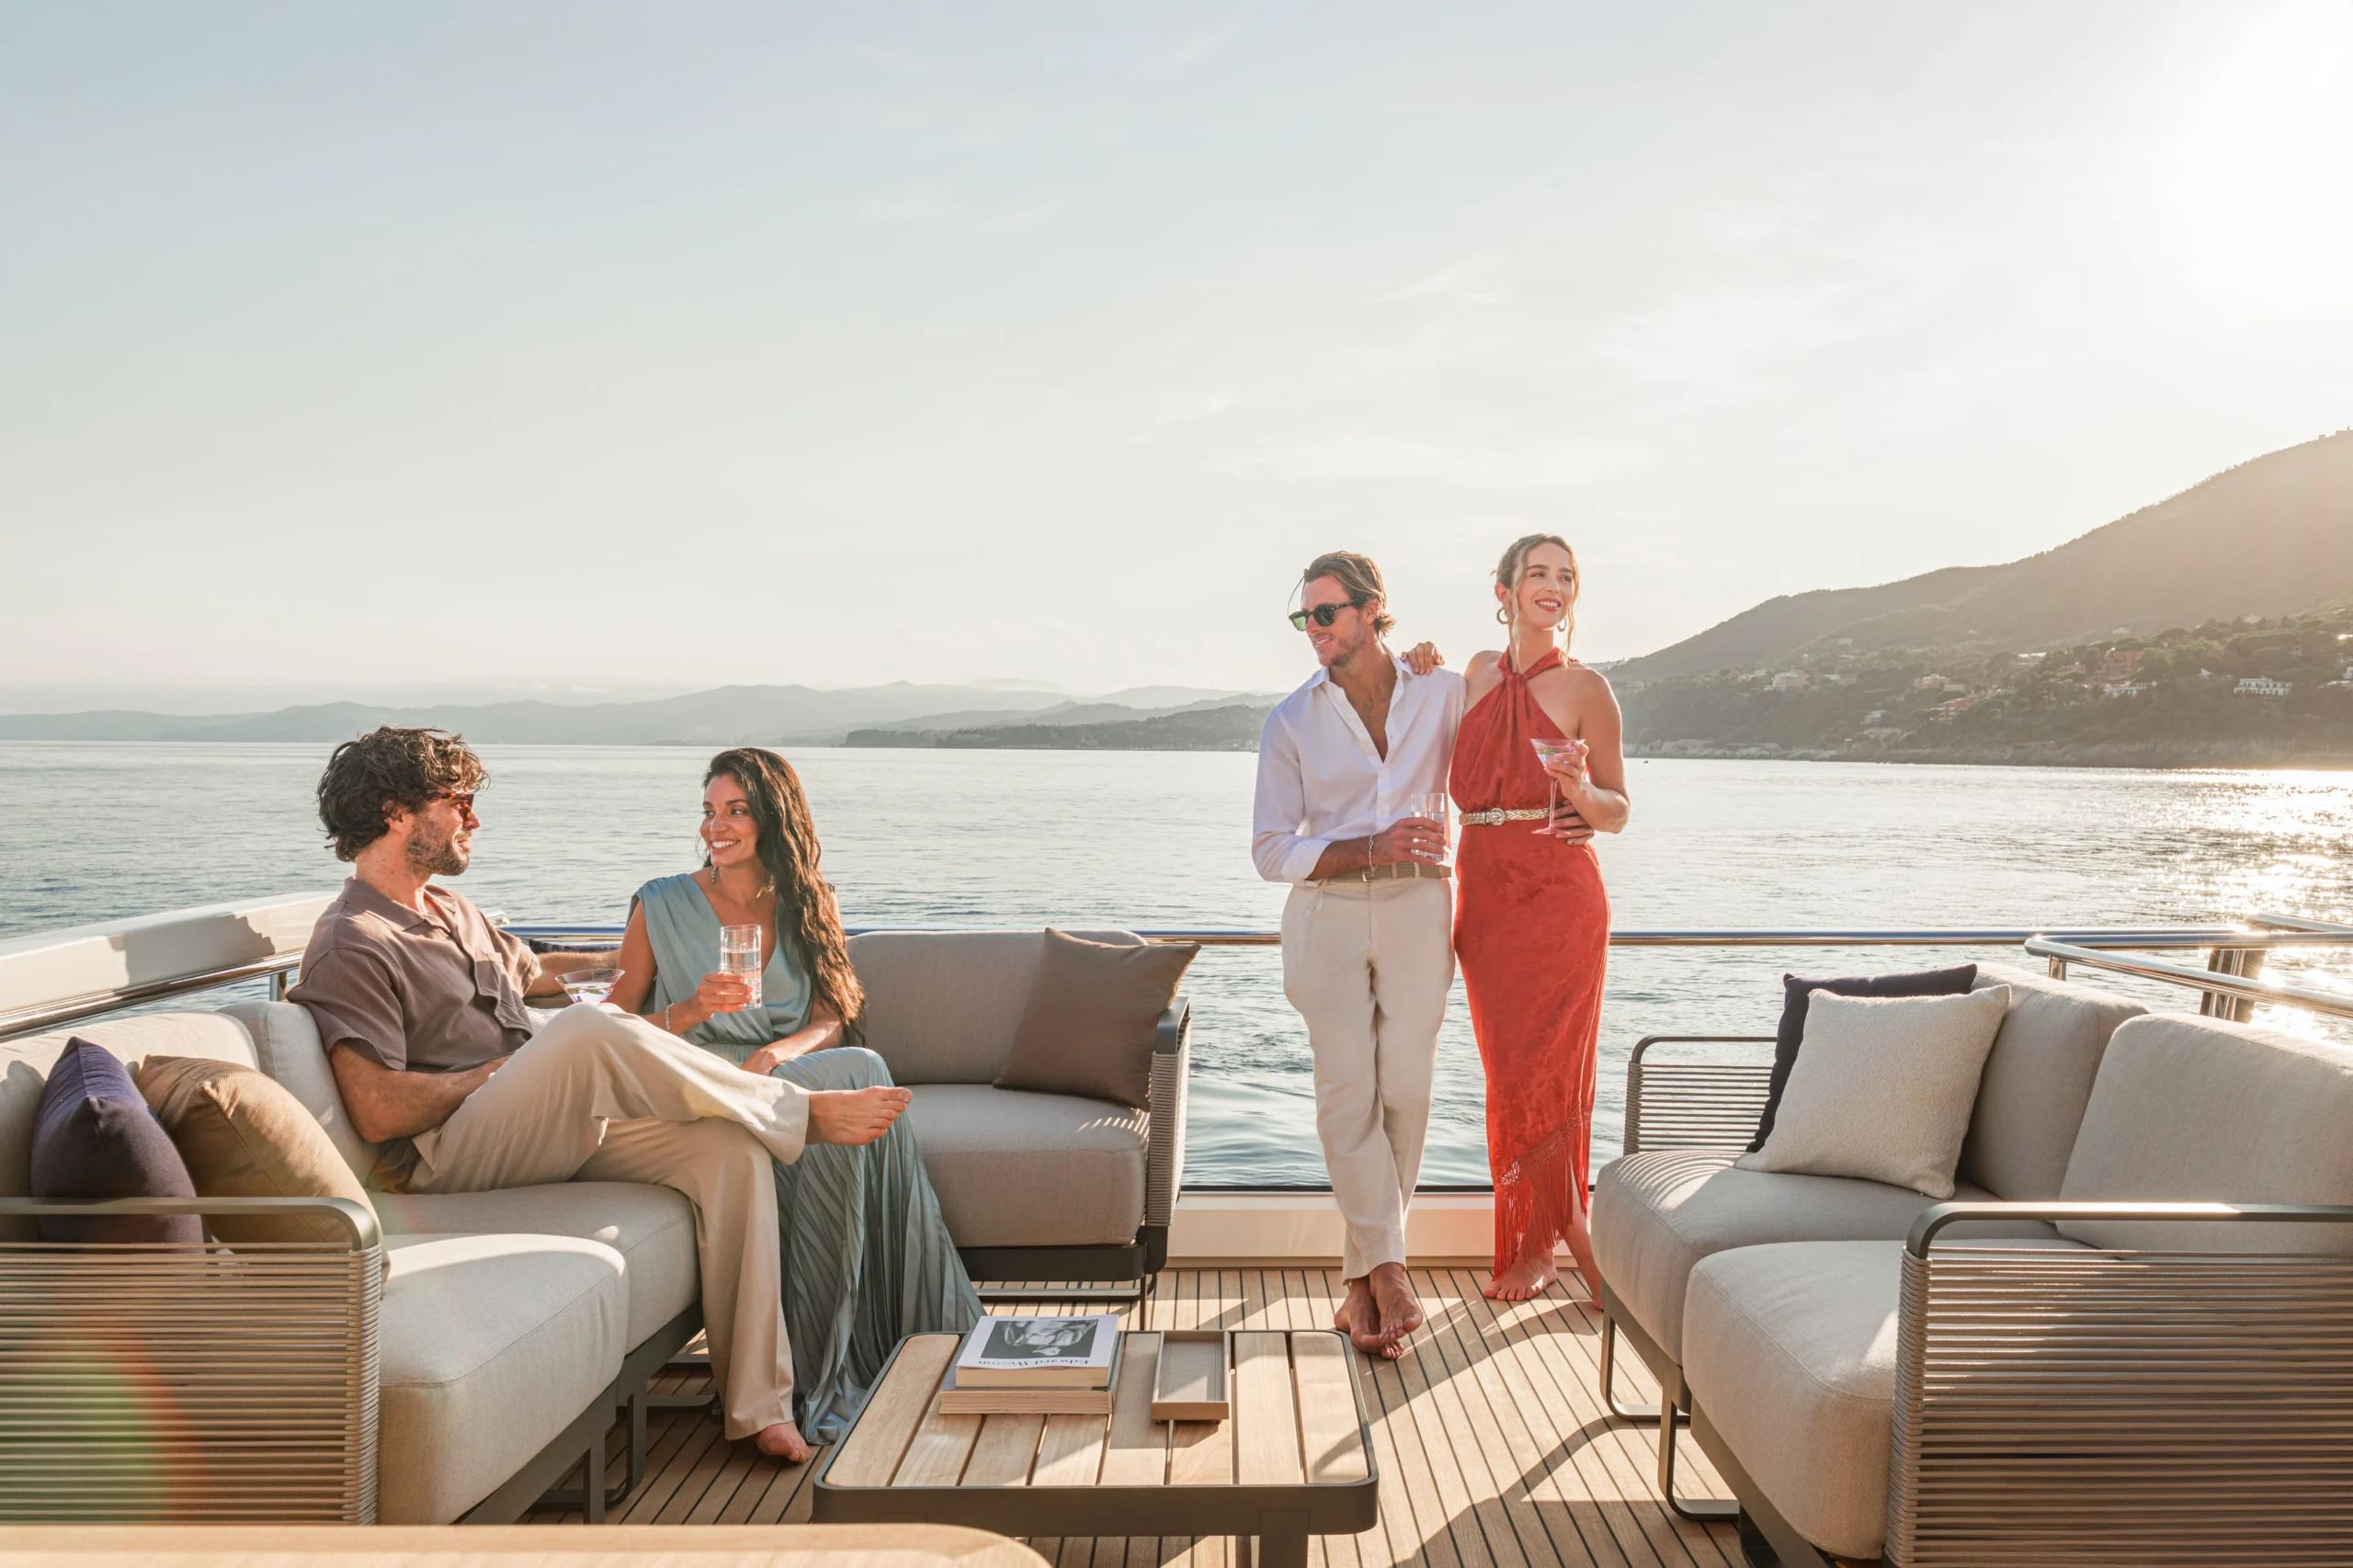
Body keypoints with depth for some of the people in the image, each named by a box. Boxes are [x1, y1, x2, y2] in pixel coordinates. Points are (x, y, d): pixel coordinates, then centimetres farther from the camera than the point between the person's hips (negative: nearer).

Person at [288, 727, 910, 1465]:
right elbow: (379, 1112, -18)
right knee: (590, 1030, -36)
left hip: (566, 1124, 9)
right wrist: (504, 1069, -7)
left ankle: (757, 1404, -17)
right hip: (450, 1154, -8)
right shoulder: (349, 946, -8)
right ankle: (803, 1111, -17)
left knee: (729, 1149, -16)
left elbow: (528, 971, 43)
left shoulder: (452, 911, 22)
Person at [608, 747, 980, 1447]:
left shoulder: (805, 906, 16)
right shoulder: (661, 905, 9)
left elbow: (833, 1022, 4)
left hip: (793, 1078, 3)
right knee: (859, 1077, -32)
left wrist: (782, 1052, -18)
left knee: (858, 1074, -34)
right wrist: (693, 1010, -15)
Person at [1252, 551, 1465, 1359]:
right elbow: (1272, 850, -1)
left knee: (1404, 1091, -1)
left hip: (1417, 910, 0)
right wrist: (1372, 848, -13)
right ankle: (1387, 1270, -2)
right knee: (1347, 1093, -7)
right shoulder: (1292, 720, 3)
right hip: (1329, 918, 0)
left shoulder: (1443, 693, 4)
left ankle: (1363, 1281, 12)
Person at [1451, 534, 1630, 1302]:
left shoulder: (1585, 687, -1)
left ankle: (1537, 1242, 10)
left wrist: (1578, 788, -21)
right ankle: (1563, 1226, 21)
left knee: (1544, 1066, -4)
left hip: (1558, 893, -4)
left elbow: (1617, 812, 2)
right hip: (1484, 889, 5)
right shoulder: (1479, 671, 12)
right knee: (1508, 1067, 6)